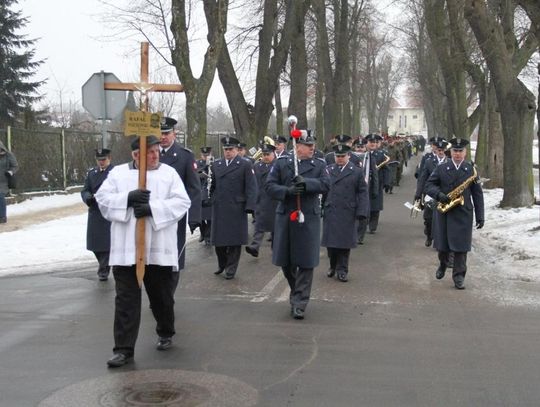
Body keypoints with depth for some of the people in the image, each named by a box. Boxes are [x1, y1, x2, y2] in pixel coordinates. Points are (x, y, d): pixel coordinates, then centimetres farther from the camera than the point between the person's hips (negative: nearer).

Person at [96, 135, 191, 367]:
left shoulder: (169, 173, 4)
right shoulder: (118, 173, 7)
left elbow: (182, 202, -5)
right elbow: (103, 198, 0)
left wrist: (152, 208, -18)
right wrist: (128, 199, -16)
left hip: (159, 249, 0)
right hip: (126, 250, 0)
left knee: (161, 296, 14)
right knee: (126, 300, -1)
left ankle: (165, 334, 37)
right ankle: (124, 348, 4)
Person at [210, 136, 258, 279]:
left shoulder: (245, 164, -1)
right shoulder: (216, 164, 12)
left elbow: (251, 187, -6)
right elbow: (213, 185, 14)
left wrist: (249, 206, -13)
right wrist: (211, 199, 4)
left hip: (236, 210, -4)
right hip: (218, 209, 4)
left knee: (234, 241, 3)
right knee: (218, 239, 8)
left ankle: (231, 269, 14)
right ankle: (222, 264, 28)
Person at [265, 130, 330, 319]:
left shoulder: (319, 165, 5)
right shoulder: (281, 163, 3)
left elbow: (325, 184, -9)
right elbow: (269, 186, -3)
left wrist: (306, 182, -24)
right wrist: (287, 191, -20)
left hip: (309, 218, -1)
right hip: (285, 217, 1)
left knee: (306, 263, -2)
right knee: (285, 261, 11)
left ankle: (299, 303, 6)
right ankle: (295, 289, 38)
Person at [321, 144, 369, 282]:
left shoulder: (357, 172, 2)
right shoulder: (328, 170, 7)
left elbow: (362, 193, 0)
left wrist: (362, 211, -9)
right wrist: (320, 208, 2)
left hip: (347, 214, -2)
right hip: (330, 212, 2)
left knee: (344, 242, 3)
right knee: (330, 241, 6)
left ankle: (342, 270, 14)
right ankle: (333, 266, 25)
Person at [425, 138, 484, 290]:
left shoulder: (471, 169, 2)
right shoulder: (441, 168, 3)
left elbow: (477, 194, 2)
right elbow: (429, 185, 2)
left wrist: (480, 216, -1)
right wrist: (439, 194, -19)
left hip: (463, 213, -1)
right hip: (443, 211, 1)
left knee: (460, 245, -3)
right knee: (442, 243, 11)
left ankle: (459, 275, 7)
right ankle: (442, 265, 38)